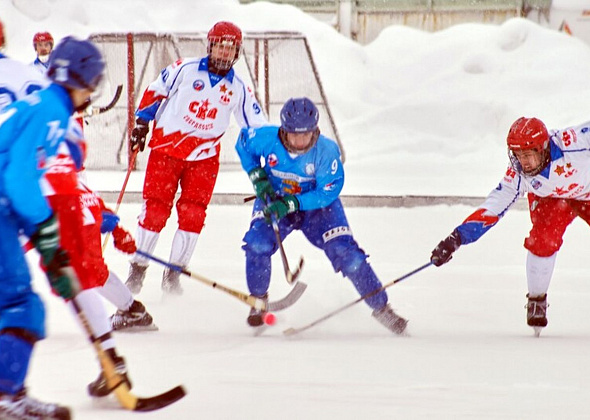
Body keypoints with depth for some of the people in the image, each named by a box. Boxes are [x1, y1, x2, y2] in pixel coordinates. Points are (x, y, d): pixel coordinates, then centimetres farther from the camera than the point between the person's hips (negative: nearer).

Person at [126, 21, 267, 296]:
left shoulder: (238, 89, 1)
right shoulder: (185, 70, -6)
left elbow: (256, 128, 7)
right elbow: (155, 91, 6)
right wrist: (141, 123, 3)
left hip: (203, 158, 2)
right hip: (166, 147, -2)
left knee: (192, 215, -7)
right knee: (155, 211, -4)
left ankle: (173, 275, 6)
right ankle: (137, 269, 9)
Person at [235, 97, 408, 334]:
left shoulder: (326, 151, -28)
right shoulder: (267, 138, -24)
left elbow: (328, 192, -26)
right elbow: (243, 144, -1)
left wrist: (292, 204, -35)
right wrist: (258, 178, -12)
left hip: (316, 204, -1)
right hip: (273, 198, 1)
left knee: (346, 253, -12)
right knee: (258, 245, -24)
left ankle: (380, 307, 4)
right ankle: (258, 301, 1)